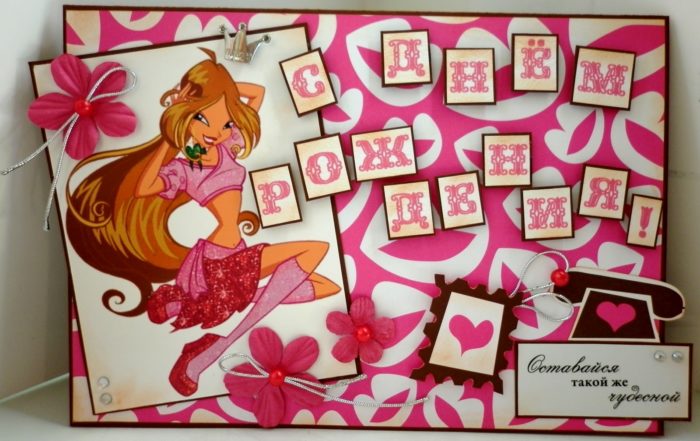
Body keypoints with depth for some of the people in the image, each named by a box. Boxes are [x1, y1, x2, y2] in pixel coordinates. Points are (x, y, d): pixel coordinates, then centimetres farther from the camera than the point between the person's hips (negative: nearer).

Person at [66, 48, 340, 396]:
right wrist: (167, 143, -19)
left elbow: (258, 91, 15)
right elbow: (141, 190, -27)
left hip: (239, 257, 7)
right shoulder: (180, 169, -5)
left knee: (329, 288, 0)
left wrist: (220, 84, 1)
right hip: (217, 260, -7)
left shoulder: (230, 146, 6)